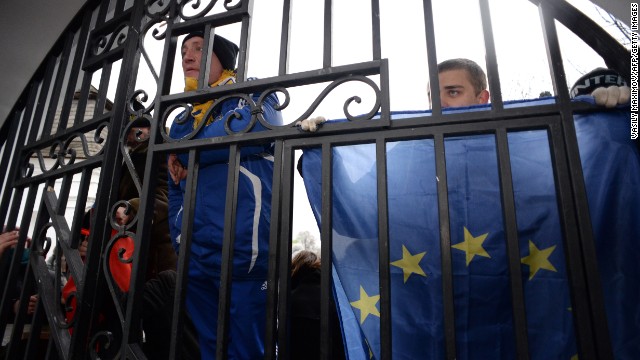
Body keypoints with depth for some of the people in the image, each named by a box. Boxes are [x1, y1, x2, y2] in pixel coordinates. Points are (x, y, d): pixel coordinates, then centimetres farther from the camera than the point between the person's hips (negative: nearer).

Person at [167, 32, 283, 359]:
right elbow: (175, 193, 23)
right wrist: (181, 243, 9)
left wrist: (184, 155, -3)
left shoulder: (254, 95, 7)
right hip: (194, 259, 7)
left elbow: (247, 131, -18)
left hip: (244, 254, -6)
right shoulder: (182, 122, 23)